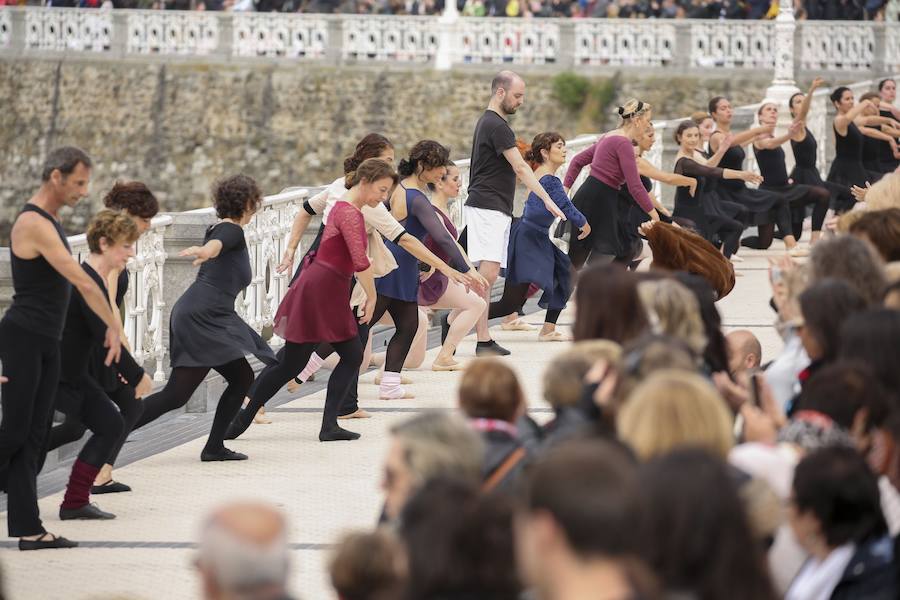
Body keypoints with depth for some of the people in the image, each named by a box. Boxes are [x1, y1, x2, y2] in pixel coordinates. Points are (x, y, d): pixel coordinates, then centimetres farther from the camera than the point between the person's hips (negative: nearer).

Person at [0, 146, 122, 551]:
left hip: (47, 344, 9)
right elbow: (82, 282, -17)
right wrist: (113, 327, -9)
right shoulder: (34, 224, -16)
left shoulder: (49, 220, 16)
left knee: (33, 438, 6)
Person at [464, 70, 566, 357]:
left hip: (495, 210, 11)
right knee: (488, 273, -16)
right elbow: (520, 167, -19)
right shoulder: (496, 125, -13)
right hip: (487, 208, -11)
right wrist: (547, 199, -22)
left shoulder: (488, 122, 20)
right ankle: (483, 340, -22)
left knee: (489, 275, 7)